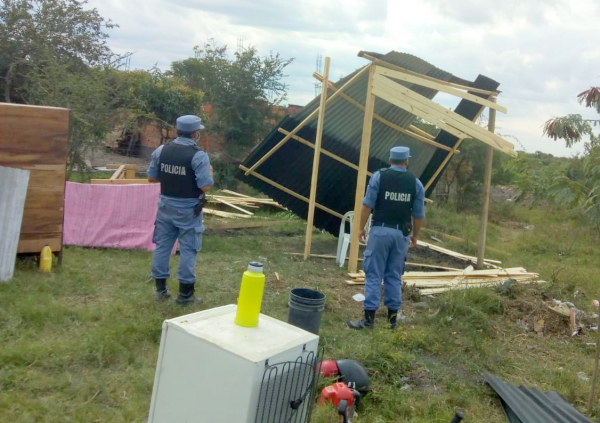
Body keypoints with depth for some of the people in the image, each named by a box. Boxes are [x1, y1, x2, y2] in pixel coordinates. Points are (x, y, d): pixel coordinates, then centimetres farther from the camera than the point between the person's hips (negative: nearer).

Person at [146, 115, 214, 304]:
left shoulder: (160, 151, 0)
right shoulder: (199, 155, -16)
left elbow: (151, 178, 6)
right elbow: (205, 186, -18)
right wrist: (209, 172, 1)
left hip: (166, 205, 5)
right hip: (188, 209, -5)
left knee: (162, 245, 14)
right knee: (188, 250, 4)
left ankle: (160, 288, 22)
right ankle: (185, 293, 9)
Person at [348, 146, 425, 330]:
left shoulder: (379, 176, -3)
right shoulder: (416, 183, 5)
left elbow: (367, 205, -6)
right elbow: (419, 215, 8)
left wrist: (361, 228, 4)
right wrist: (415, 235, 22)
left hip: (380, 230, -3)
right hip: (401, 233, 3)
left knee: (374, 274, 0)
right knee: (394, 276, 12)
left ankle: (369, 318, 1)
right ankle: (393, 317, 17)